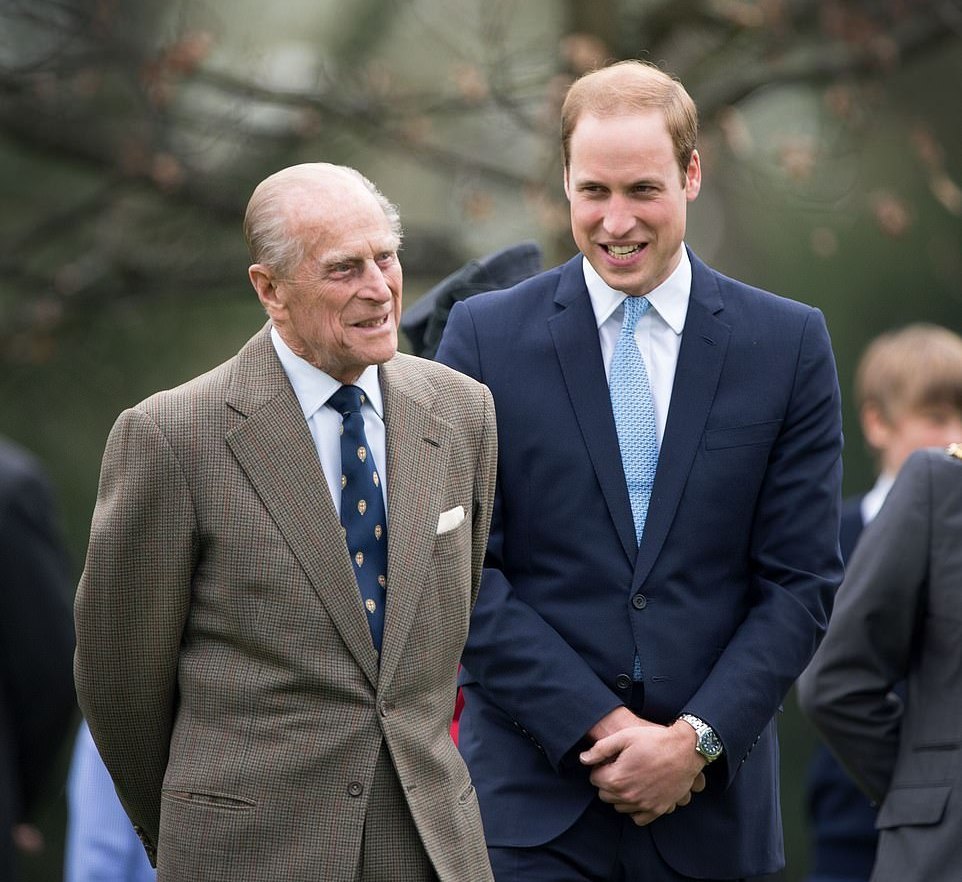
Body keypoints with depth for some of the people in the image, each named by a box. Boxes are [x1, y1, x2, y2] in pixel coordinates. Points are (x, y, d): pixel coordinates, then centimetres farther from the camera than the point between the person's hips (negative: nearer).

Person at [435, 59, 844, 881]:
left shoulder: (789, 344, 5)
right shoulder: (485, 337, 3)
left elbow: (802, 581, 3)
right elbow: (464, 573, -2)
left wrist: (697, 739, -8)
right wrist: (602, 727, -10)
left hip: (712, 809, 1)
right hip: (534, 807, -1)